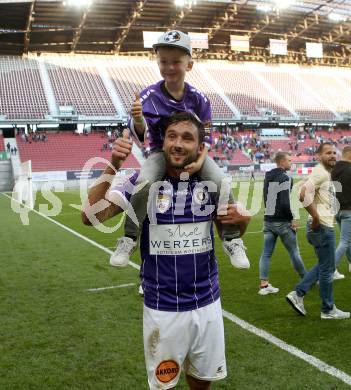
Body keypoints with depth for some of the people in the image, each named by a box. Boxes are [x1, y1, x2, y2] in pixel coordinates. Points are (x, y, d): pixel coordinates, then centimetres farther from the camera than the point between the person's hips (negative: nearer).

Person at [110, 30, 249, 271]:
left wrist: (200, 160, -22)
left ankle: (233, 240, -5)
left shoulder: (198, 99, -7)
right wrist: (137, 119, -46)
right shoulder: (150, 96, -11)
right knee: (145, 182, -32)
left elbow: (206, 137, -3)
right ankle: (129, 239, -16)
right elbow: (141, 131, -21)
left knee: (223, 185, -22)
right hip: (161, 152, -1)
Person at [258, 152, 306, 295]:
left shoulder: (267, 177, 9)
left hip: (268, 220, 7)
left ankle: (264, 285, 6)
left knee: (266, 253, 6)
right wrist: (292, 219, -11)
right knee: (294, 252, 8)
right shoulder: (285, 178, -15)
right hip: (282, 222, -7)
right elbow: (285, 203, -22)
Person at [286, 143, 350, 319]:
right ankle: (328, 310, 16)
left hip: (325, 226, 10)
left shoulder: (326, 173, 15)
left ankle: (297, 294, 20)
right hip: (322, 227, -10)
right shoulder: (320, 172, -15)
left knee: (324, 266, 19)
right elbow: (304, 195, -28)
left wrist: (316, 218, 13)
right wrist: (316, 218, -22)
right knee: (327, 269, 2)